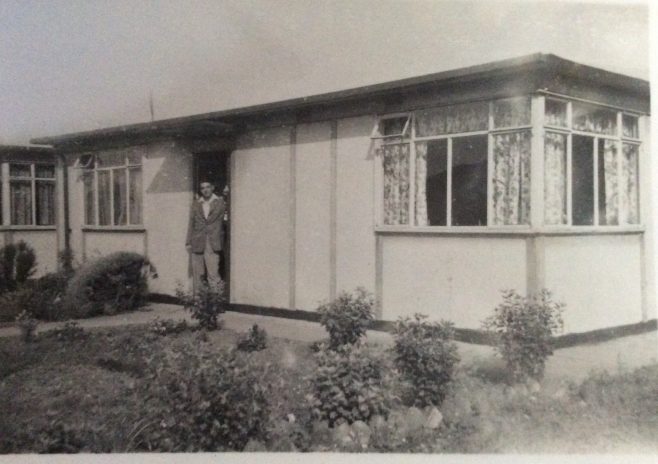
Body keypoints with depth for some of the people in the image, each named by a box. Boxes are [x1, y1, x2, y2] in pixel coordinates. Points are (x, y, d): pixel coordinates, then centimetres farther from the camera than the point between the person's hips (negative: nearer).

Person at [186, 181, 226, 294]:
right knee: (197, 274, 4)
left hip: (213, 244, -3)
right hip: (197, 244, 3)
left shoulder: (220, 202, 6)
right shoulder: (195, 205, 12)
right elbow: (191, 224, 11)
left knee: (213, 274, -10)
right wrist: (188, 243, 7)